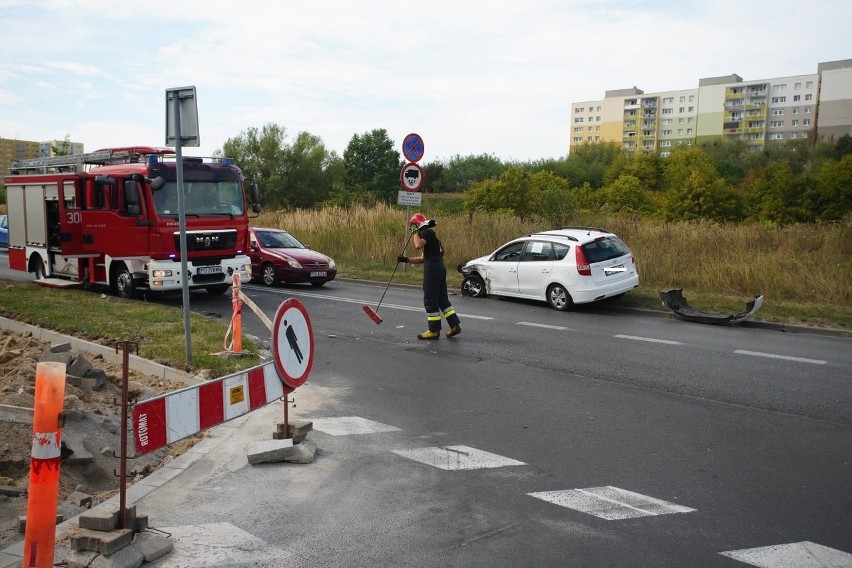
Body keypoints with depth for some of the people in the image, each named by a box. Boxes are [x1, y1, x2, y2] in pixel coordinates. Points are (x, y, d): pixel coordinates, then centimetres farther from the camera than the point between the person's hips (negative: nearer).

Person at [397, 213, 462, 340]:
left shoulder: (427, 232, -7)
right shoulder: (428, 235, 24)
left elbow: (418, 246, -26)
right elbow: (423, 258, 25)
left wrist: (415, 232, -10)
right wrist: (406, 259, 19)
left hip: (433, 269, -10)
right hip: (439, 268, 10)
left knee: (430, 299, -3)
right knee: (442, 298, 12)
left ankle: (434, 330, 2)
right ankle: (455, 325, 12)